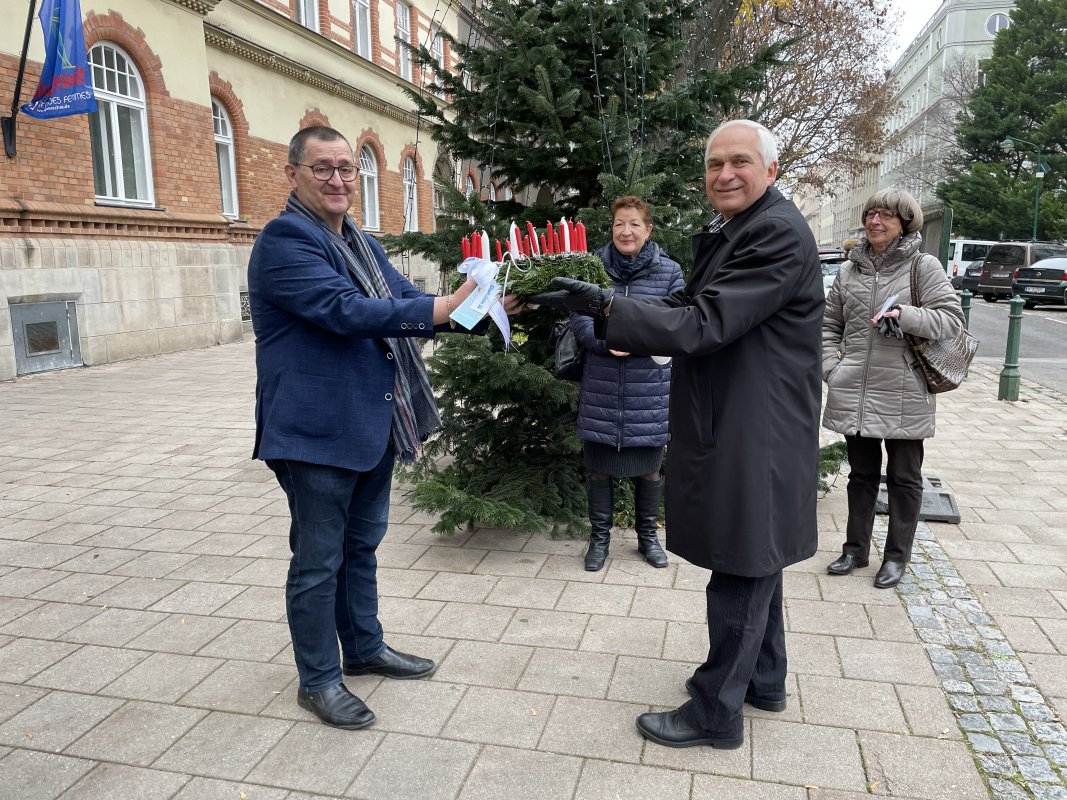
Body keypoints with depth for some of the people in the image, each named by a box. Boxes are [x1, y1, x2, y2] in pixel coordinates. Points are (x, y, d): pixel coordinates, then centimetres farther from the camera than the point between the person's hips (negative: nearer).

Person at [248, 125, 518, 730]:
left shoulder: (362, 243, 16)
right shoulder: (285, 239, -13)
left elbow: (405, 302, 12)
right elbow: (344, 311, -25)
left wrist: (472, 307, -6)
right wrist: (439, 309, -30)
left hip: (373, 424, 9)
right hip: (318, 430, -9)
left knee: (362, 545, 21)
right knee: (319, 561, 5)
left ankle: (365, 649, 39)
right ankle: (318, 680, 23)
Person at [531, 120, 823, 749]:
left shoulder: (779, 233, -18)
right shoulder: (732, 231, 14)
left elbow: (707, 324, -26)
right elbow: (696, 307, 11)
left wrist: (606, 308, -31)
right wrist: (614, 310, -2)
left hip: (757, 436, -10)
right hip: (746, 429, 10)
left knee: (742, 572, 2)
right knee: (754, 563, 21)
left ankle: (716, 712, 18)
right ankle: (764, 679, 39)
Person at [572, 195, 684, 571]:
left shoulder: (669, 271, 0)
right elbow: (578, 319, -4)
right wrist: (606, 341, -22)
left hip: (650, 390, 0)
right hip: (601, 389, 0)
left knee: (649, 466, 13)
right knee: (599, 466, 9)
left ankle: (648, 536, 32)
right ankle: (599, 536, 27)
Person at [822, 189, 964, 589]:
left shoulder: (924, 266, -4)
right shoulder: (849, 270, 8)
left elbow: (952, 319, -8)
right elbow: (829, 324, 14)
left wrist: (905, 314, -23)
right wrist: (832, 368, 1)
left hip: (903, 394, -3)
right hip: (853, 393, 4)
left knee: (904, 478, 9)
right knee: (861, 474, 16)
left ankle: (896, 556, 24)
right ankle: (856, 548, 29)